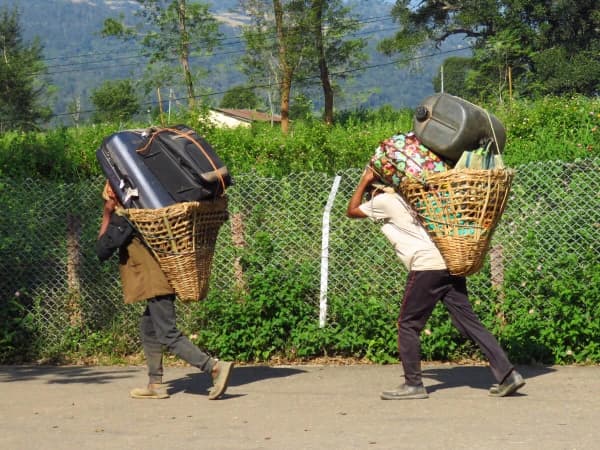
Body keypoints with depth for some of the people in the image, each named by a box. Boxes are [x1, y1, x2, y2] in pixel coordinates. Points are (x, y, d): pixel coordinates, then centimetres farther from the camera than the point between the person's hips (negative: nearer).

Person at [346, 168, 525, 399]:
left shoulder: (383, 201, 4)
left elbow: (351, 211, 17)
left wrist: (364, 181, 24)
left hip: (427, 266, -8)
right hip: (450, 264, 8)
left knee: (408, 324, 4)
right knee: (469, 321, 6)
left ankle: (413, 384, 5)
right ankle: (507, 374, 0)